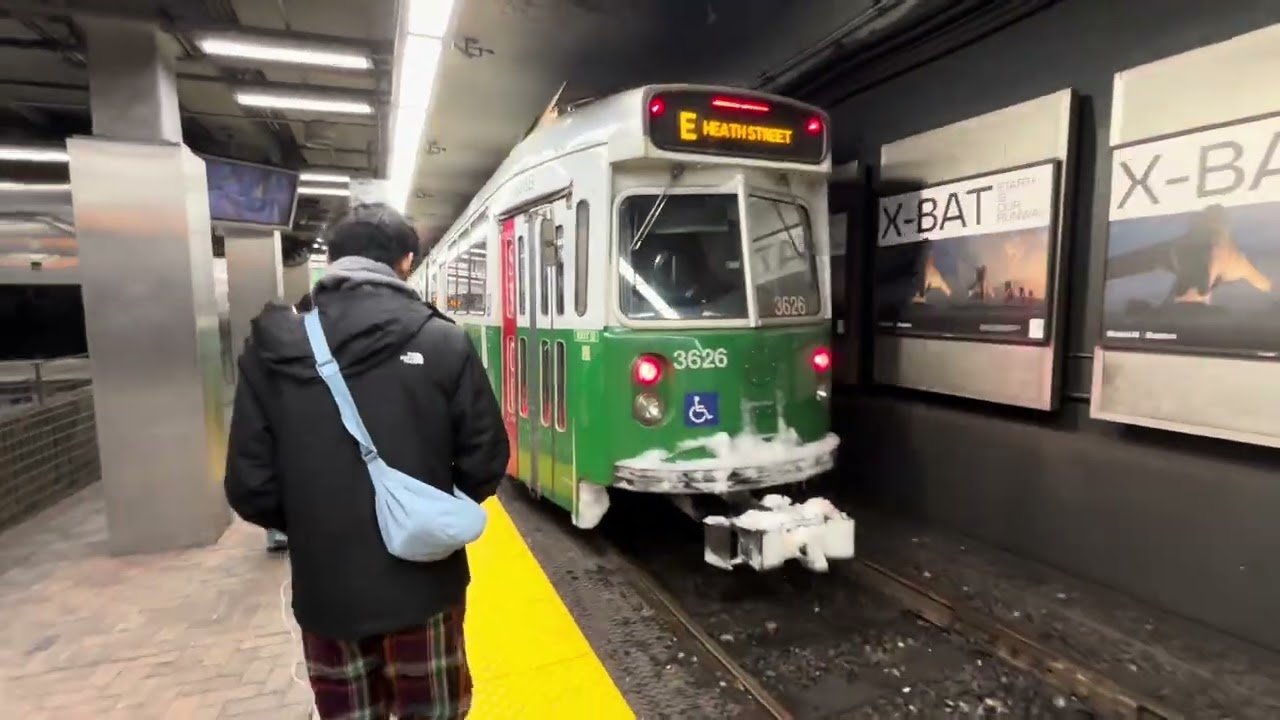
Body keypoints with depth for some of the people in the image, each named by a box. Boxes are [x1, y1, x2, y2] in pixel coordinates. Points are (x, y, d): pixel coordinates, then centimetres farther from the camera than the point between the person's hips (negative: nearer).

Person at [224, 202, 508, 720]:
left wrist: (312, 527, 14)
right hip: (422, 583, -1)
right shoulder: (444, 343, -13)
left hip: (325, 590, 2)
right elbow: (484, 464, -9)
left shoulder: (273, 349, -8)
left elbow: (250, 486, -6)